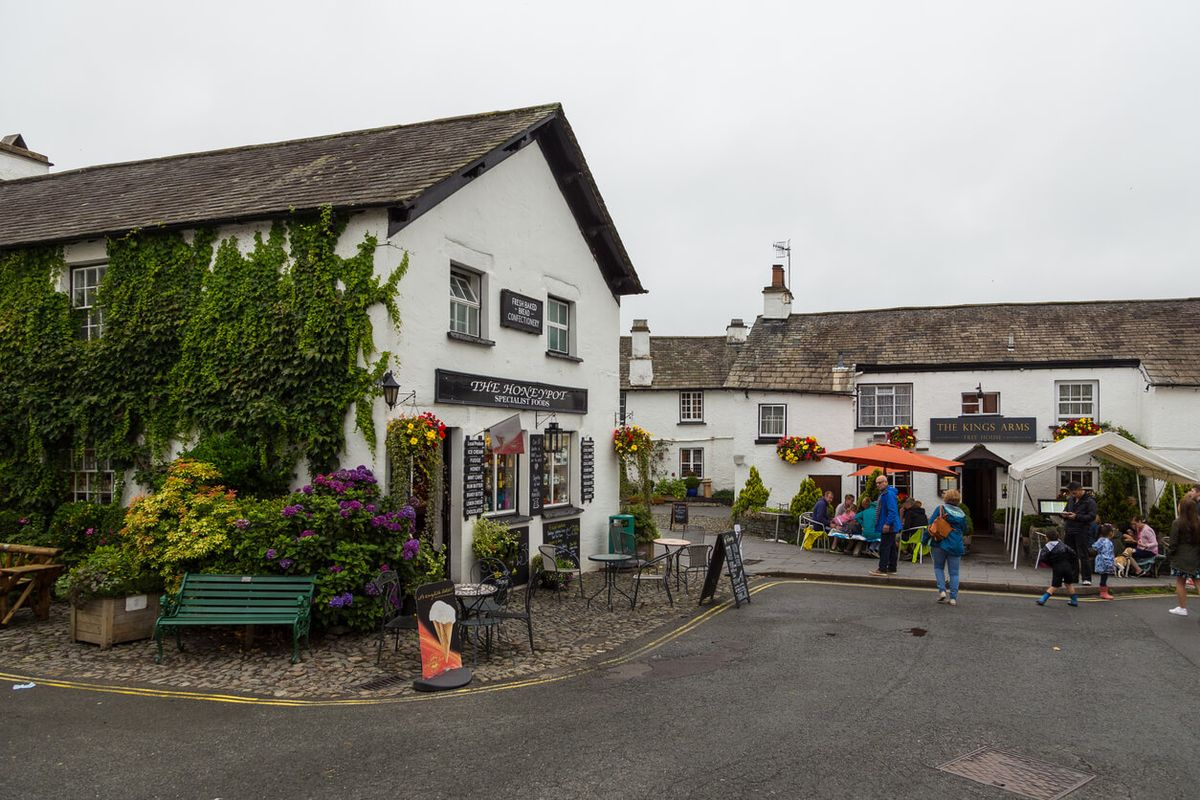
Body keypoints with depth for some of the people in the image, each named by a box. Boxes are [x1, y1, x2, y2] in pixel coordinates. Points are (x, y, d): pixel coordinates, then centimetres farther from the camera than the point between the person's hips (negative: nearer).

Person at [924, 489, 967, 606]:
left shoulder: (940, 508, -5)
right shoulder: (962, 514, 5)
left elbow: (930, 525, -7)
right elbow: (964, 531, 16)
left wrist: (924, 540, 0)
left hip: (940, 544, -2)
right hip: (956, 546, 2)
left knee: (938, 568, 15)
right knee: (954, 572, 9)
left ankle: (942, 591, 0)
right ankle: (953, 598, 6)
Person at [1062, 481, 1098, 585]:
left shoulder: (1090, 501, -7)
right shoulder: (1070, 500, 14)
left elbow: (1092, 517, -14)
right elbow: (1066, 510, 25)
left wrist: (1076, 516, -23)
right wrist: (1064, 515, 1)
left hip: (1082, 532, -7)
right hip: (1070, 531, 7)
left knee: (1083, 556, -5)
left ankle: (1086, 579, -1)